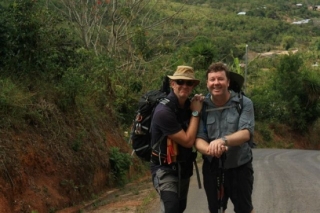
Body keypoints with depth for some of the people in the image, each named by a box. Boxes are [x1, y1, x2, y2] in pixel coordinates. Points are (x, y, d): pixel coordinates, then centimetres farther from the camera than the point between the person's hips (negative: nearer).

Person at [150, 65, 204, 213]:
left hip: (184, 166, 8)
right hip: (165, 168, -8)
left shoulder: (188, 104, -1)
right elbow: (188, 141, -23)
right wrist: (195, 112, -15)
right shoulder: (164, 111, -25)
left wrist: (198, 108, -10)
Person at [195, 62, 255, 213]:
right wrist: (209, 149, -37)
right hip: (212, 168, 2)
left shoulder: (244, 103, -11)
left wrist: (223, 140, -43)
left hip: (239, 167, -2)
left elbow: (246, 133, -24)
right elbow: (198, 138, -13)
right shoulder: (202, 106, -6)